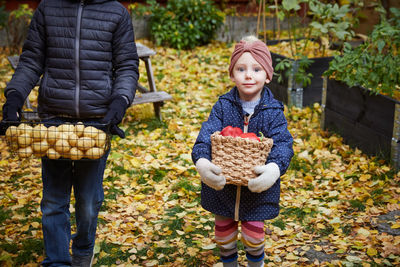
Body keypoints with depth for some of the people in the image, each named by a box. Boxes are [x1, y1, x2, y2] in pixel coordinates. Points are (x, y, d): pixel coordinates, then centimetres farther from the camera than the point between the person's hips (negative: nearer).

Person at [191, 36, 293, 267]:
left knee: (254, 235, 8)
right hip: (222, 184, 2)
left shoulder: (273, 111, -11)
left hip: (258, 185, -1)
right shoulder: (223, 105, -8)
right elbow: (207, 134, -19)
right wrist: (201, 161, -40)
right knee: (224, 233, 17)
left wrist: (274, 168, -44)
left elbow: (283, 143, -22)